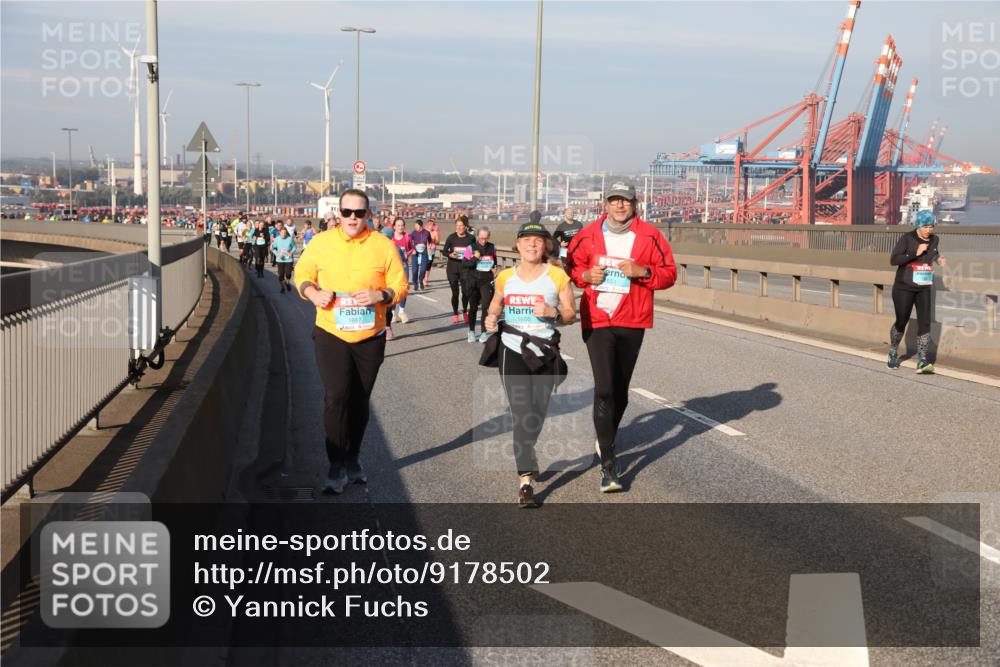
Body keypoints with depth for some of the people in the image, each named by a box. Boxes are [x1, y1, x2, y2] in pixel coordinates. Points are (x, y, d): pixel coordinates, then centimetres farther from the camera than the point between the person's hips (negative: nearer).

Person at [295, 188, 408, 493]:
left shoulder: (383, 245, -3)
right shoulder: (321, 242, -1)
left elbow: (400, 285, 0)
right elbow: (302, 274, 9)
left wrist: (380, 295, -20)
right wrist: (312, 292, -11)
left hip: (370, 336, 1)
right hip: (331, 334, -1)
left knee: (360, 400, 12)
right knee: (336, 397, -12)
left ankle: (353, 459, 30)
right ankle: (337, 466, -3)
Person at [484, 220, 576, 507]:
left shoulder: (557, 276, -2)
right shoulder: (505, 277, 5)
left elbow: (571, 314, 1)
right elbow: (496, 304, 20)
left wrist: (553, 312, -19)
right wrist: (491, 318, -1)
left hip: (545, 352, 0)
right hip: (512, 351, 0)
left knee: (537, 415, 10)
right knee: (521, 415, -9)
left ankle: (525, 453, 41)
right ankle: (526, 481, -9)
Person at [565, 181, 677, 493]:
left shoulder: (649, 236, 0)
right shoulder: (588, 235, 1)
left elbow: (669, 272, 2)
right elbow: (571, 265, 13)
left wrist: (642, 271, -16)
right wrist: (586, 275, -8)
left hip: (632, 322, 2)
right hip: (597, 320, -2)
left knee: (620, 389, 14)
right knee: (604, 389, -12)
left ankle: (605, 441, 38)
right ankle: (608, 464, -11)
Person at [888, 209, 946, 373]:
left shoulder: (935, 239, 3)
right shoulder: (907, 238, -13)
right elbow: (893, 260, -20)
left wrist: (938, 258, 4)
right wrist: (916, 253, -26)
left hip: (924, 289, 4)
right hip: (904, 287, -3)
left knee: (925, 322, -11)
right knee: (901, 322, 9)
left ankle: (922, 361, -14)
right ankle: (893, 353, 34)